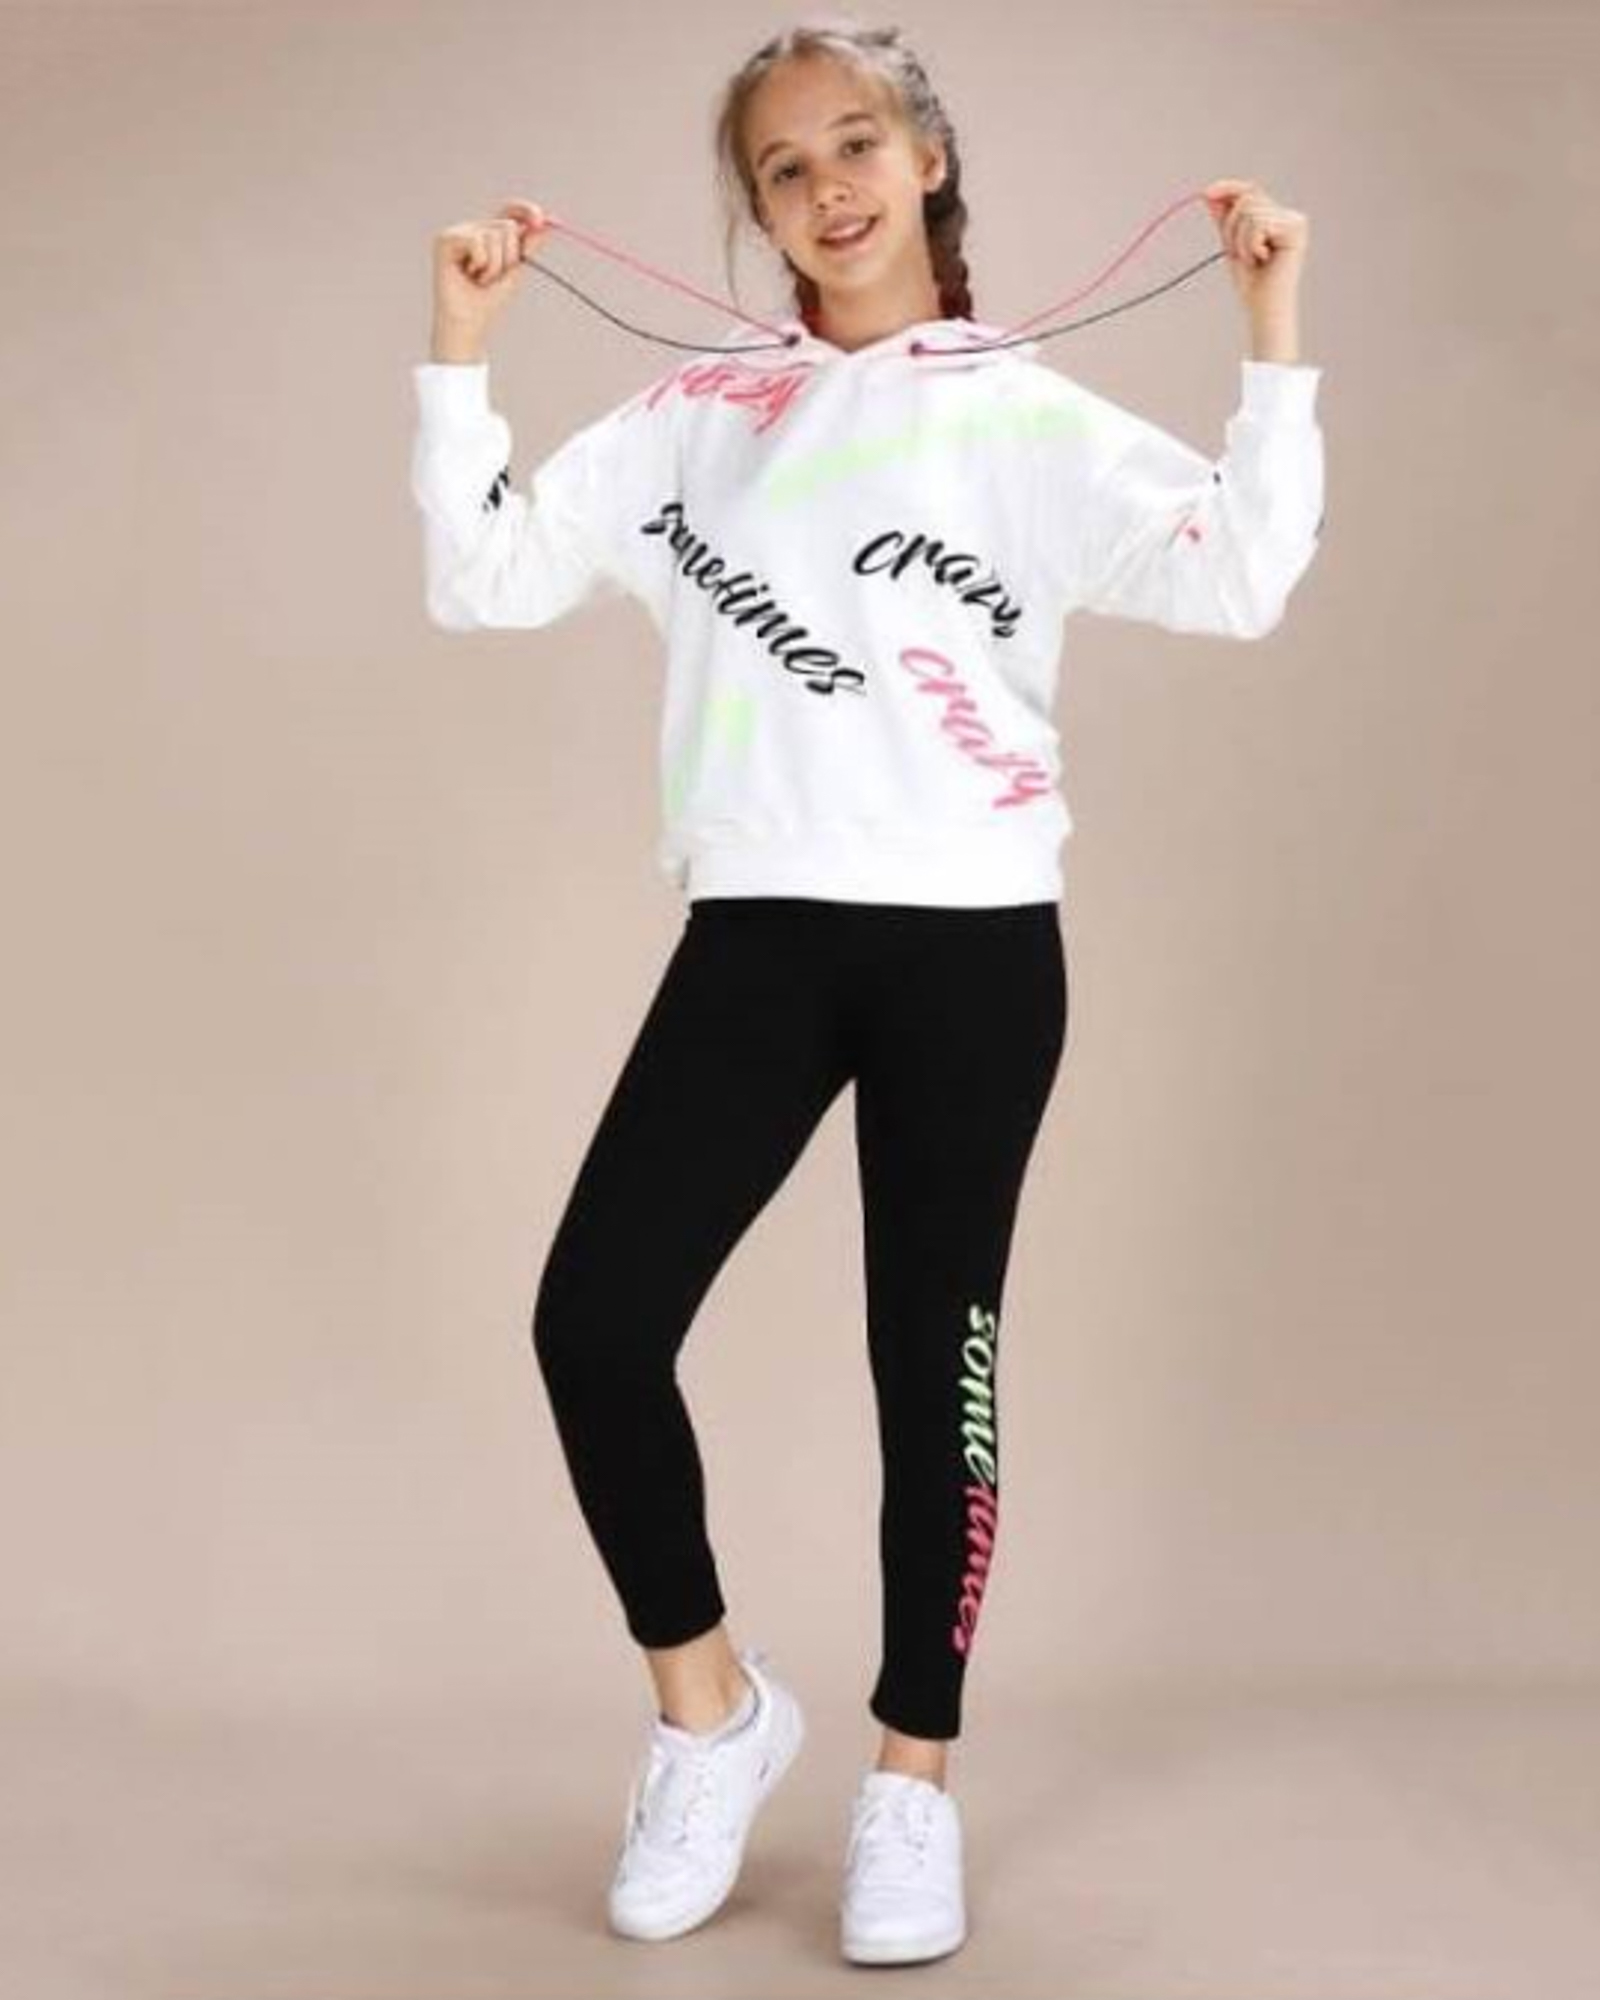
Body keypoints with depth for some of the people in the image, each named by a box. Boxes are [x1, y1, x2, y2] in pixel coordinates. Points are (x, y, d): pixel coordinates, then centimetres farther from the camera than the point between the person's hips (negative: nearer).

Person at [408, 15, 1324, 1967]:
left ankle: (912, 1780, 21)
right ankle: (713, 1710, 15)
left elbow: (1242, 580, -7)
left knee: (933, 1356, 5)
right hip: (758, 933, 2)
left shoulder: (1030, 418, 6)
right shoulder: (693, 415, 11)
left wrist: (1274, 334, -10)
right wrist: (457, 349, 3)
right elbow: (480, 578, 7)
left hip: (970, 942, -2)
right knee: (593, 1321, -7)